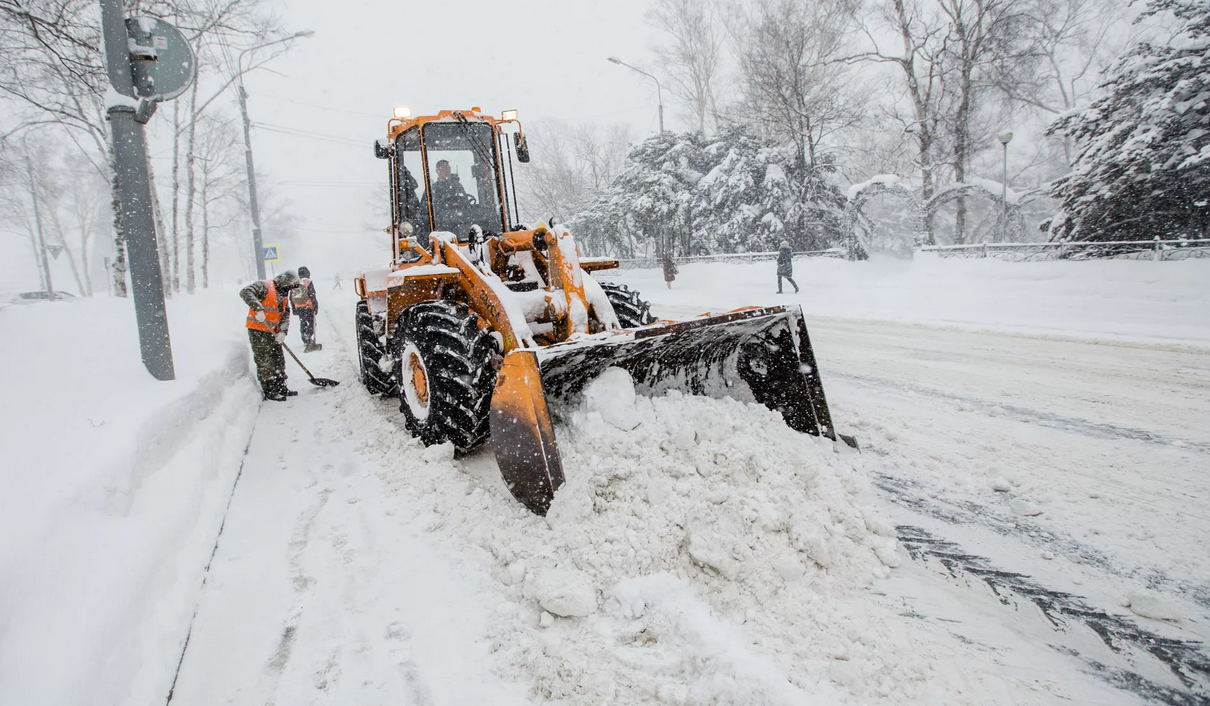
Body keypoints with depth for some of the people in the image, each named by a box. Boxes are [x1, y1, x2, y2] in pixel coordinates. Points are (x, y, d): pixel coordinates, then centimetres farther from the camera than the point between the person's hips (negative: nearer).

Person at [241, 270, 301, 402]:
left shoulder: (283, 296, 14)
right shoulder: (264, 287, -12)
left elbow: (285, 315, 8)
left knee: (279, 360, 14)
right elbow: (245, 292, -27)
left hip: (272, 333, 8)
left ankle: (281, 387, 26)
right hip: (258, 332, -8)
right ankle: (269, 391, 4)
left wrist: (282, 332, -9)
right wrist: (258, 309, -37)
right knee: (265, 362, -4)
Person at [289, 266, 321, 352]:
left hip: (298, 308, 5)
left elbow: (291, 298, 11)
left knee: (302, 325, 16)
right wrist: (316, 307, -7)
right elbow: (312, 296, -13)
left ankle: (306, 342, 24)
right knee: (311, 325, -4)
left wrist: (294, 309, 19)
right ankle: (309, 344, -16)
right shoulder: (308, 283, -9)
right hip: (308, 308, -5)